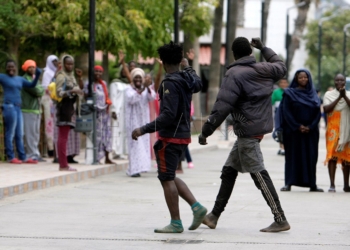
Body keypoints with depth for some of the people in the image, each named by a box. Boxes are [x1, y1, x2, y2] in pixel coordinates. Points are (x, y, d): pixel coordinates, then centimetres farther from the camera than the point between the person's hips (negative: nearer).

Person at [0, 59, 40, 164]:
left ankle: (23, 157, 13)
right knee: (10, 133, -5)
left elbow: (32, 85, 19)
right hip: (9, 107, -7)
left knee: (19, 135, 10)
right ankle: (11, 157, 0)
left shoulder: (20, 79, 18)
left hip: (18, 108, 7)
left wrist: (37, 75, 6)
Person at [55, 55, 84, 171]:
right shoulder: (61, 76, -7)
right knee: (63, 137, -10)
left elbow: (80, 89, 25)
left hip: (70, 108, 9)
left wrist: (80, 78, 10)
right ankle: (63, 165, -14)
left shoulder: (71, 76, 18)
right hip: (64, 107, -9)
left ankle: (63, 164, 8)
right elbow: (59, 93, -15)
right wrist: (72, 91, -28)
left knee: (64, 137, 8)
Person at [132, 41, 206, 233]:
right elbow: (198, 84, 33)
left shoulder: (170, 83, -19)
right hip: (183, 134, 9)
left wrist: (144, 130, -24)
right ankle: (196, 207, 10)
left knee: (167, 178, -2)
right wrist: (188, 68, 47)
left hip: (171, 137, -9)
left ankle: (176, 223, 0)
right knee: (169, 176, 18)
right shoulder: (186, 79, 6)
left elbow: (168, 115, -26)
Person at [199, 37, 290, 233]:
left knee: (258, 173, -8)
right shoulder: (265, 70, 7)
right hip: (261, 127, 9)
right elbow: (281, 67, 32)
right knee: (229, 170, 16)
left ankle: (280, 220, -11)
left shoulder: (234, 75, -14)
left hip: (247, 132, -9)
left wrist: (206, 131, -13)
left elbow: (222, 107, -19)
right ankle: (215, 215, 23)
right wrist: (264, 48, 41)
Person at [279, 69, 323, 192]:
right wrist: (298, 126, -14)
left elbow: (318, 112, 5)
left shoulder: (313, 94, 10)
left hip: (311, 131, 3)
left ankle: (312, 184, 5)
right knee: (292, 155, -2)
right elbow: (286, 112, -6)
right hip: (293, 131, -3)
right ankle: (289, 183, -2)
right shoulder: (289, 93, 0)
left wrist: (310, 127, -9)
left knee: (311, 157, 2)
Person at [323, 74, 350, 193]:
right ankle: (332, 184, -12)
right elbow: (326, 109, -8)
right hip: (333, 128, -2)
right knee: (332, 156, -9)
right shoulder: (329, 94, 7)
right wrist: (338, 97, -11)